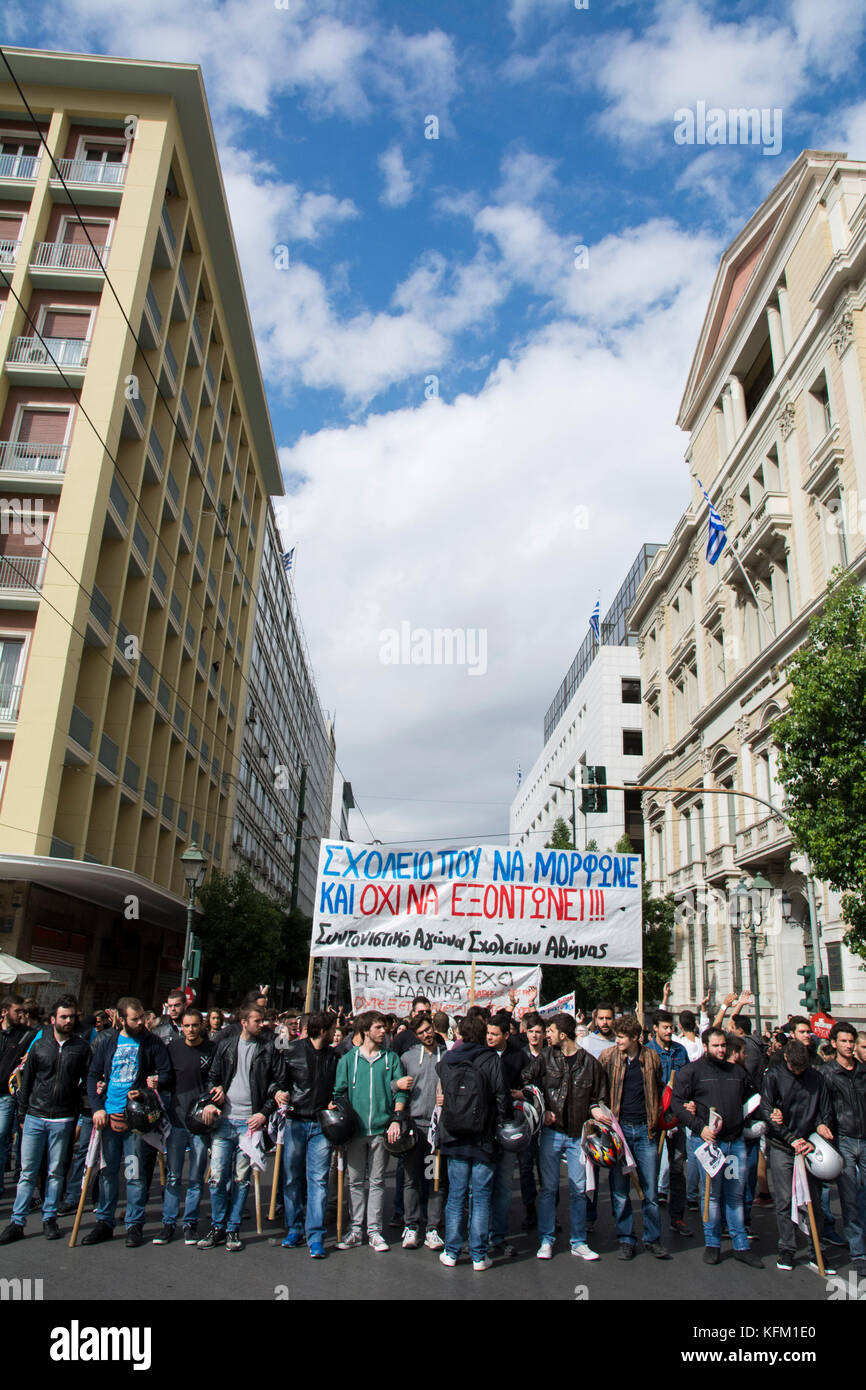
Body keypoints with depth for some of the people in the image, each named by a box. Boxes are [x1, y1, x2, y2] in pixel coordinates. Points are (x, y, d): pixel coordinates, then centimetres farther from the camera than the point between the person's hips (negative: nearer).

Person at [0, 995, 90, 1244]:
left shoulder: (82, 1048, 1)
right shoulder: (39, 1046, 5)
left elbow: (87, 1081, 4)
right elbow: (27, 1080, 12)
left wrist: (80, 1117, -1)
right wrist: (23, 1112, 9)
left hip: (63, 1120, -1)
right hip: (35, 1118, 1)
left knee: (56, 1171, 7)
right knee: (27, 1171, 3)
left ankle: (49, 1218, 19)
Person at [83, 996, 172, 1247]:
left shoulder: (152, 1043, 0)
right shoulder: (107, 1042, 6)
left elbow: (166, 1074, 3)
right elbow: (93, 1075, 8)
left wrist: (156, 1082, -19)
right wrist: (97, 1107, -3)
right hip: (108, 1114, 3)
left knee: (135, 1173, 1)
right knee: (107, 1171, 11)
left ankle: (135, 1224, 13)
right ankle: (104, 1222, 24)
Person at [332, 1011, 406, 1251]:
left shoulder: (391, 1058, 6)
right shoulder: (348, 1059, 6)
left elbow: (400, 1090, 4)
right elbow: (339, 1092, 7)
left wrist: (396, 1119, -7)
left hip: (381, 1128, 0)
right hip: (355, 1128, 0)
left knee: (377, 1182, 5)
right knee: (355, 1181, 6)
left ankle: (374, 1230, 13)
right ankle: (356, 1229, 16)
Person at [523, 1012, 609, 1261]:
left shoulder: (590, 1062, 1)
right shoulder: (544, 1058, 0)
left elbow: (600, 1097, 12)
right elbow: (525, 1083, 1)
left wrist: (596, 1109, -8)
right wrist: (542, 1110, -6)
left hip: (579, 1134, 0)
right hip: (551, 1132, 0)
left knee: (579, 1190, 6)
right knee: (549, 1188, 5)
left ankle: (578, 1242, 19)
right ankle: (546, 1240, 16)